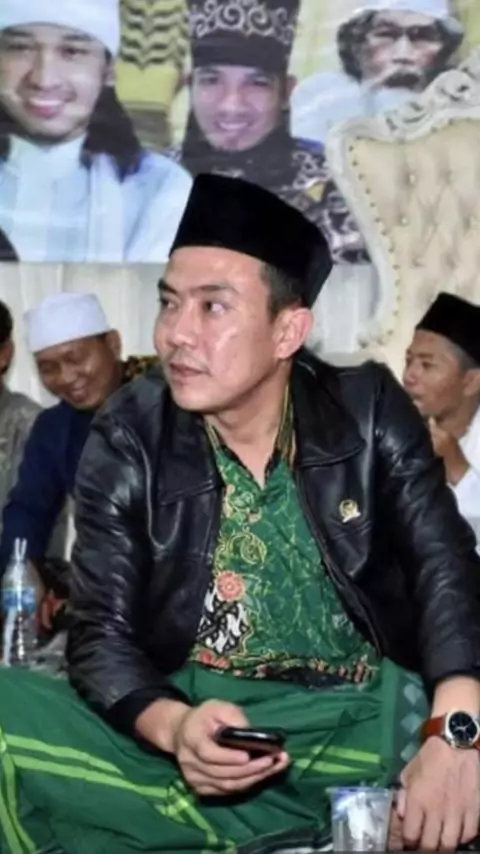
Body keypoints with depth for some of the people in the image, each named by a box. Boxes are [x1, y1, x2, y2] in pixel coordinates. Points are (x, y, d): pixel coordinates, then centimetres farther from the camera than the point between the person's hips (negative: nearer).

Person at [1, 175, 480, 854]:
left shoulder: (370, 412, -1)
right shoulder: (128, 441, -2)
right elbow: (103, 635, -6)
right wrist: (172, 728, -29)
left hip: (361, 719, 0)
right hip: (192, 717, 1)